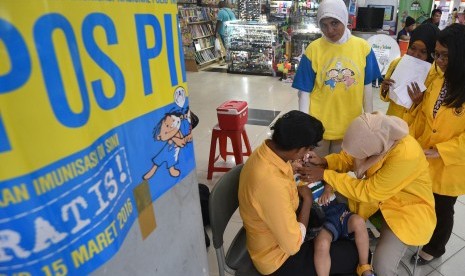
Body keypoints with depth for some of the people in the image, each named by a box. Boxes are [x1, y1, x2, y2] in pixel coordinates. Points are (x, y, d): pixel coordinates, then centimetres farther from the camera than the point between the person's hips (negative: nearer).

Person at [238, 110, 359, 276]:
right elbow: (293, 245, -29)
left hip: (280, 228, 8)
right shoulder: (272, 184, -40)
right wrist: (307, 200, -18)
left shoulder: (267, 151, -12)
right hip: (277, 258, -8)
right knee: (353, 254, 3)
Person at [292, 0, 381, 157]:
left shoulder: (362, 47, -4)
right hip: (318, 125, -2)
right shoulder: (313, 49, -10)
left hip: (350, 125, 2)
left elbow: (367, 86, 4)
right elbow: (304, 92, -8)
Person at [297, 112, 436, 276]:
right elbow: (348, 158, -2)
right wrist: (324, 162, -21)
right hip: (376, 192, 6)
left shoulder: (406, 155, -36)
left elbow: (369, 191, -29)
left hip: (407, 206, -6)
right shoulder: (371, 135, -18)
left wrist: (325, 175, -29)